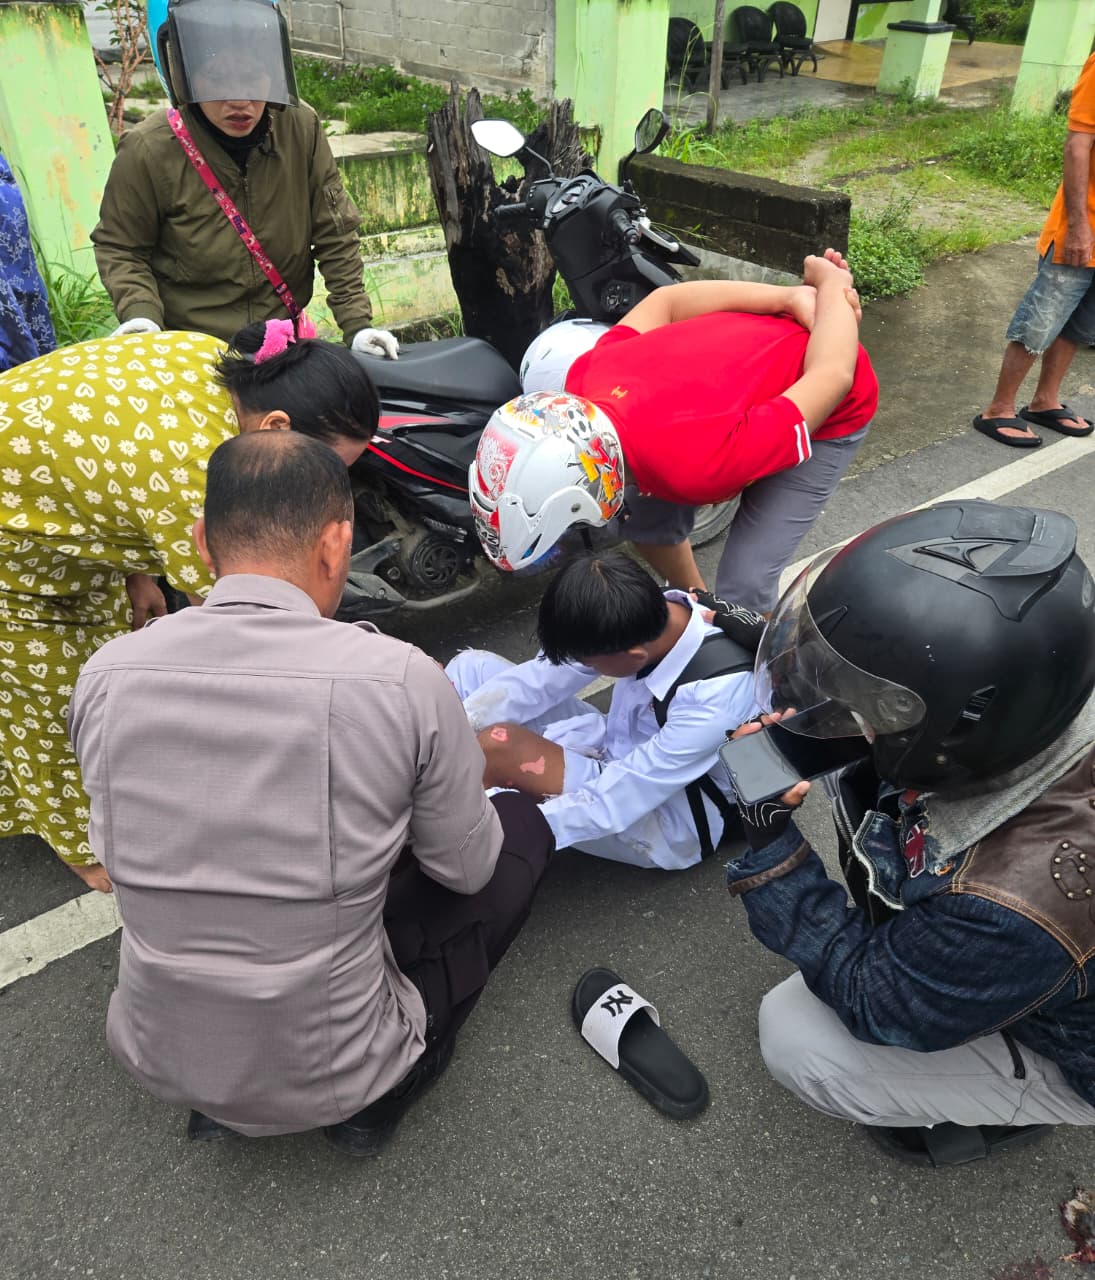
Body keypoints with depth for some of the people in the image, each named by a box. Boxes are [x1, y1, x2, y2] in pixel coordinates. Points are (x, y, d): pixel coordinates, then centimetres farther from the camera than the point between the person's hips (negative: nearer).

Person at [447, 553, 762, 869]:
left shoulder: (711, 701, -36)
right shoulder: (645, 615, -19)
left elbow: (611, 805, -32)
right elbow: (542, 676, -13)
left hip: (668, 820, -7)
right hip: (619, 752, 7)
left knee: (499, 746, -28)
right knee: (470, 668, -4)